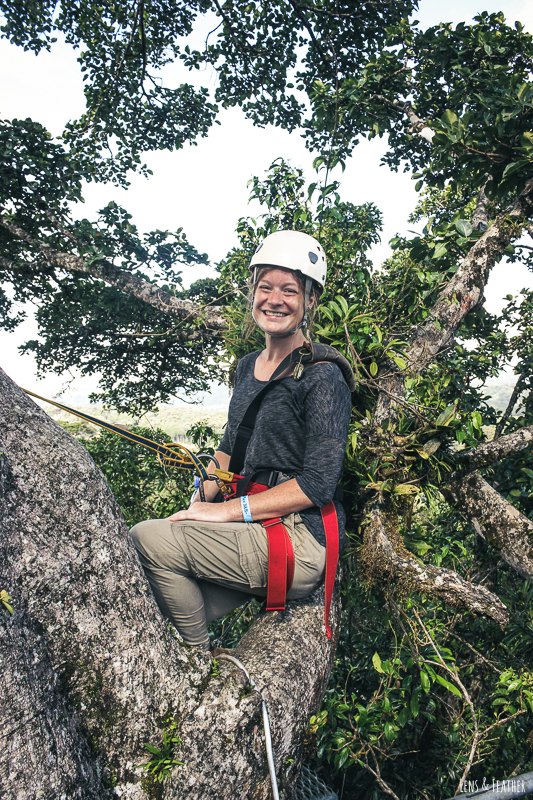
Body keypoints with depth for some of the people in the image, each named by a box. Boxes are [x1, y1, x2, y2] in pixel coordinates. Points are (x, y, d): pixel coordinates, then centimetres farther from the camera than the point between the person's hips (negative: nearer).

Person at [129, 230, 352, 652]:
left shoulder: (322, 376, -12)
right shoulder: (248, 366, 13)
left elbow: (319, 484, -17)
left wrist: (228, 510, -16)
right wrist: (201, 500, 3)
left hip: (301, 540, -7)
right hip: (255, 534, 7)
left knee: (146, 537, -18)